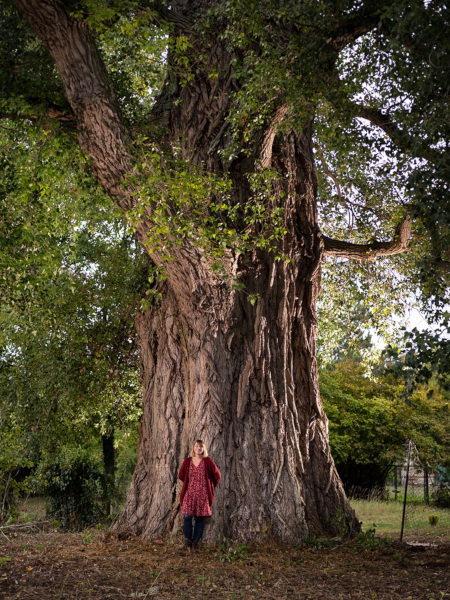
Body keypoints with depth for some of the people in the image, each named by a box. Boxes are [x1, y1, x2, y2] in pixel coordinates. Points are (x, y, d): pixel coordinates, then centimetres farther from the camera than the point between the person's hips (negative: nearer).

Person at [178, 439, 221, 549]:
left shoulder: (208, 462, -2)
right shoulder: (187, 461, 3)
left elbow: (217, 476, 6)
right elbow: (181, 475, 16)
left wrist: (211, 486, 11)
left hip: (203, 494, -1)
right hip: (189, 493, 1)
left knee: (200, 518, 2)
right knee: (187, 516, -10)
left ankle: (196, 542, 11)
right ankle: (188, 540, 3)